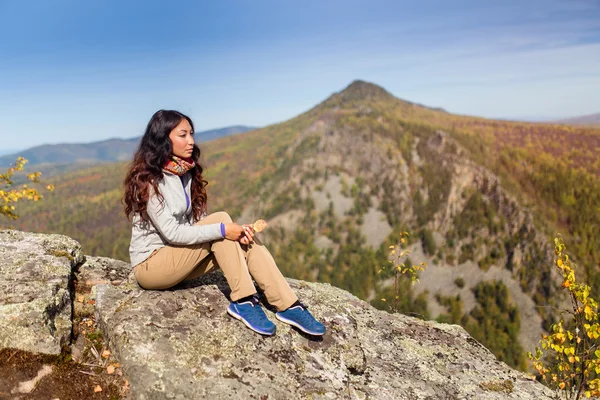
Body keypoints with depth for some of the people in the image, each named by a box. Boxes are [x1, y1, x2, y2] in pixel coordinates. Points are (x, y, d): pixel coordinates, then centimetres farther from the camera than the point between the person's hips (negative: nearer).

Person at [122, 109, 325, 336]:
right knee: (220, 218, -25)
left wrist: (236, 232, -14)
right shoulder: (148, 180, -17)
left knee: (243, 238, -16)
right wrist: (222, 230, -29)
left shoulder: (186, 172, 7)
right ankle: (243, 301, -23)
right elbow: (172, 232, -24)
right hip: (151, 264, -7)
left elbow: (198, 221, 4)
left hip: (181, 257, 7)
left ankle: (289, 306, -19)